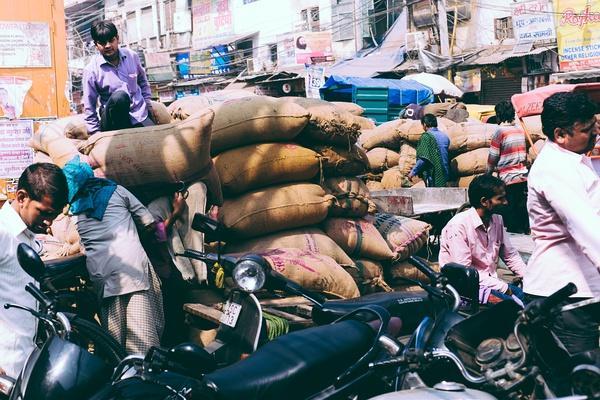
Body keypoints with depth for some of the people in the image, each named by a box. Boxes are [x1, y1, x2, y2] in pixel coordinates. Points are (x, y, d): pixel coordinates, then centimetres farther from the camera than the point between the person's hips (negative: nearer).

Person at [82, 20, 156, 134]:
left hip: (140, 116, 2)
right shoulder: (91, 70, -8)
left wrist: (148, 105, 16)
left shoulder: (132, 56, 2)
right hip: (114, 120, -2)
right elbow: (89, 107, -3)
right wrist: (97, 135, -6)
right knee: (119, 96, -35)